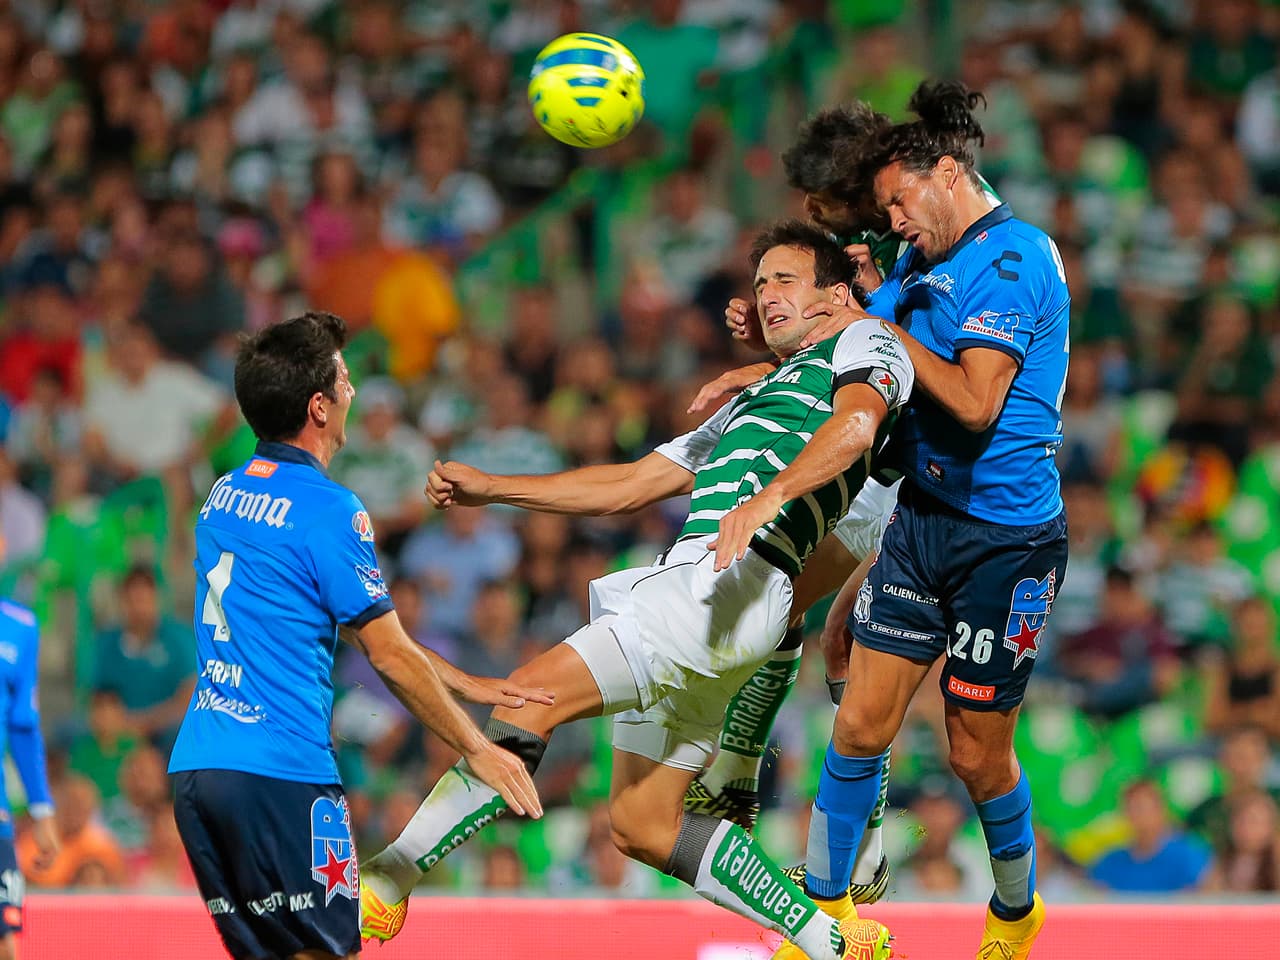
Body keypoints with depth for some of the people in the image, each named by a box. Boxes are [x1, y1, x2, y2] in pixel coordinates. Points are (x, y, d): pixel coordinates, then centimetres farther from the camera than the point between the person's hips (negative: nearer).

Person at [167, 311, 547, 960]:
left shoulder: (225, 494, 16)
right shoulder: (326, 509, -11)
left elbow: (364, 629, 22)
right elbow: (389, 654, -8)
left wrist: (467, 686, 24)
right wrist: (476, 750, 2)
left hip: (196, 767, 8)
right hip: (280, 774, -8)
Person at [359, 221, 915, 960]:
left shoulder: (865, 344, 11)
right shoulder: (752, 403, 37)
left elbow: (856, 422, -13)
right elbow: (632, 484, 36)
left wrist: (769, 496, -31)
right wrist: (490, 488, 30)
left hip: (735, 582, -10)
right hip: (688, 578, 10)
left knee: (536, 693, -17)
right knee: (643, 826, 6)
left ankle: (389, 880, -18)